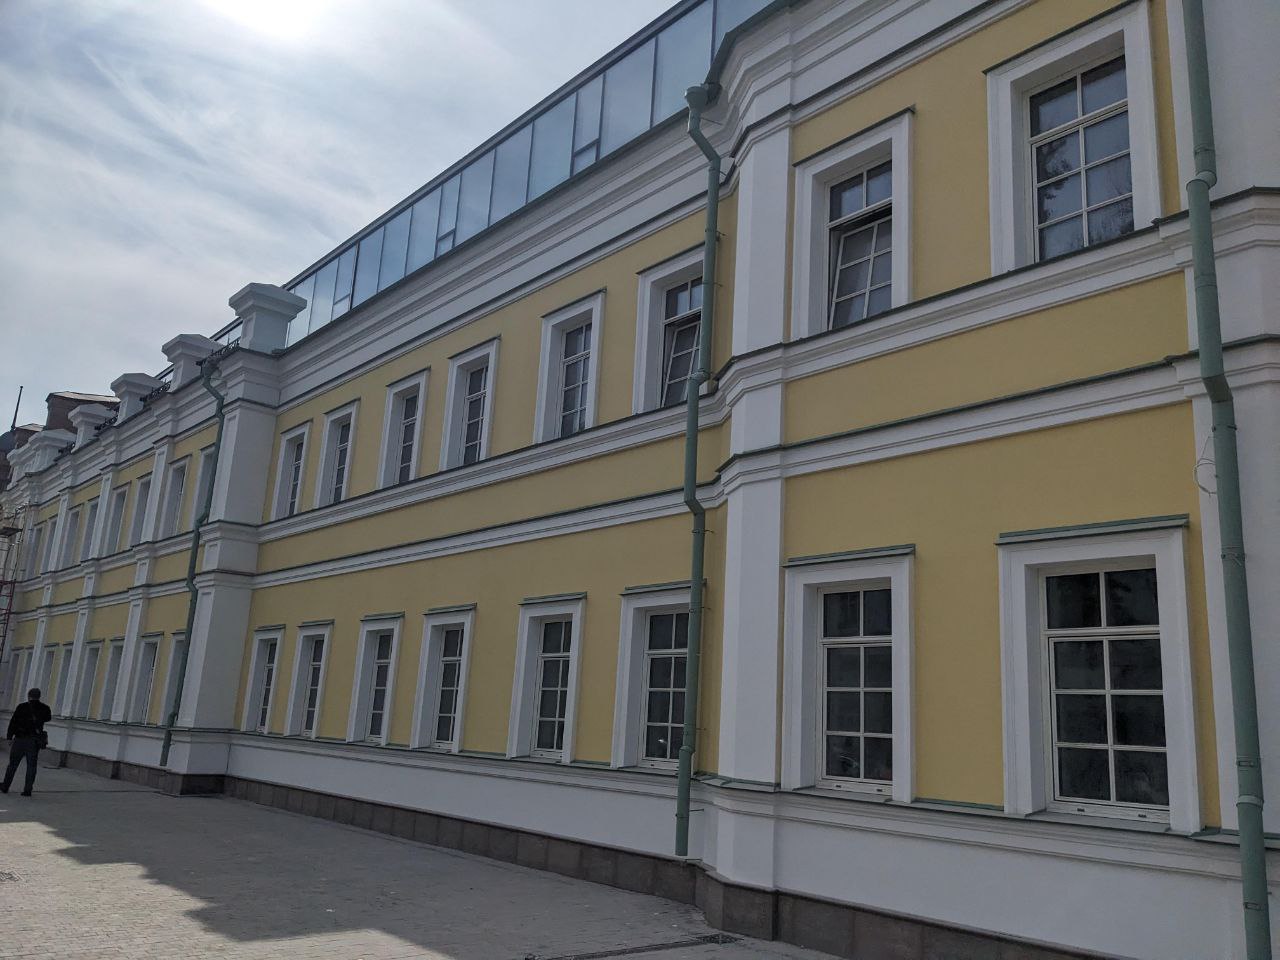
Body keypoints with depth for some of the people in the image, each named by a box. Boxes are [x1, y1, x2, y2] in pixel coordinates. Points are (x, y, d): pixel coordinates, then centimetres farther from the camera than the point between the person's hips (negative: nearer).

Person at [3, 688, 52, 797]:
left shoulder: (22, 707, -7)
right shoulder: (44, 709, 1)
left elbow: (13, 722, -6)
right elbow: (47, 718, 21)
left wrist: (9, 736, 2)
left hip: (21, 739, -1)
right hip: (35, 741, 2)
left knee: (13, 764, 13)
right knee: (31, 766, 6)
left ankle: (5, 787, 20)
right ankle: (27, 790, 3)